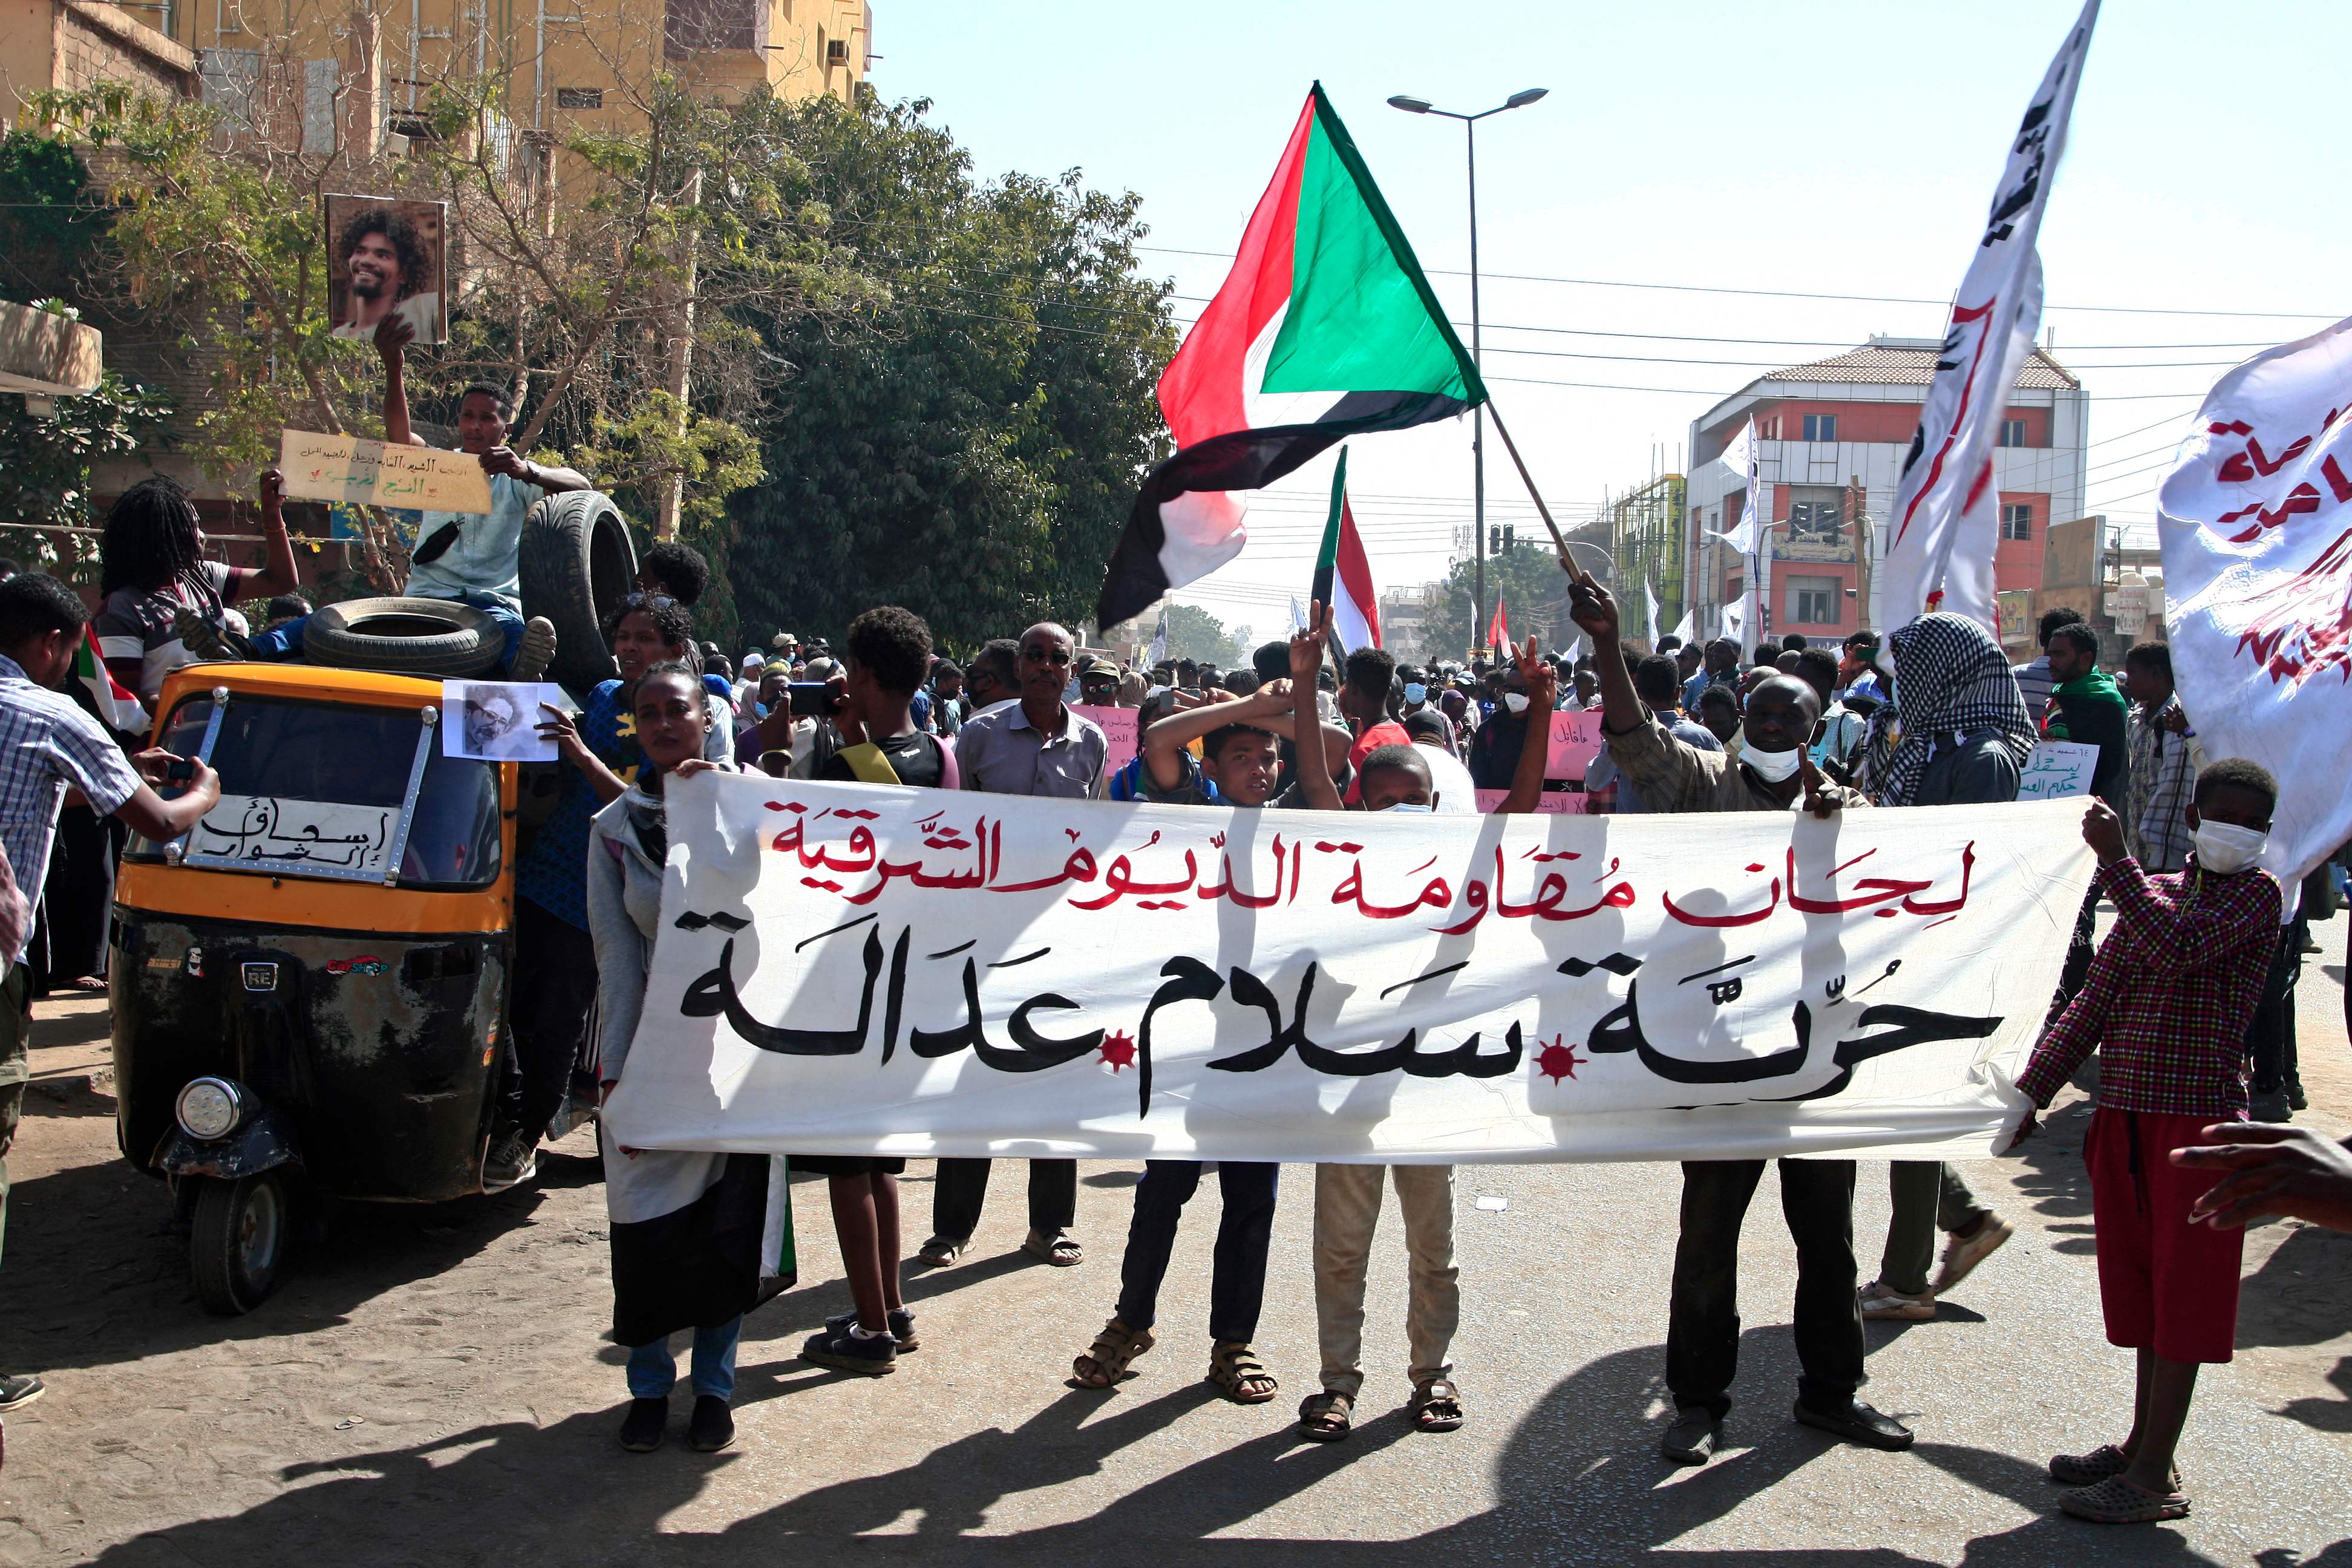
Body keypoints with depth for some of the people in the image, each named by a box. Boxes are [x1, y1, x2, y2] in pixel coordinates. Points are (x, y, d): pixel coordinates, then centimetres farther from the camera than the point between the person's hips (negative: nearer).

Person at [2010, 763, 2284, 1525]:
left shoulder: (2255, 893, -5)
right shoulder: (2154, 893, 12)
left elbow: (2178, 946, -24)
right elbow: (2093, 1002, 10)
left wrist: (2115, 859, -24)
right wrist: (2028, 1093, 5)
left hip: (2200, 1117, -6)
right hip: (2126, 1117, 6)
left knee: (2180, 1293, -1)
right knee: (2141, 1285, 14)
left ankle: (2155, 1476, 4)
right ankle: (2142, 1445, 26)